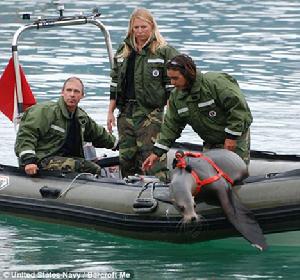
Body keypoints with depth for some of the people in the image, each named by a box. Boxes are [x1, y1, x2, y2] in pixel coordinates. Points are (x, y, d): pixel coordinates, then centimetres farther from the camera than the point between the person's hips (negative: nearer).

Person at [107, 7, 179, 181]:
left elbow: (171, 87, -3)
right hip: (126, 113, 6)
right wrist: (110, 112, 13)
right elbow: (115, 84, 18)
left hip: (151, 113, -6)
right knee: (126, 158, 8)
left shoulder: (164, 51, -2)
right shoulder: (123, 51, 14)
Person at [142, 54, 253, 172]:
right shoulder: (176, 96, 0)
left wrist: (232, 136, -22)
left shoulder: (216, 82, -23)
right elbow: (171, 126, 4)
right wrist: (157, 152, -4)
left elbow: (238, 106, -23)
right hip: (211, 143, 6)